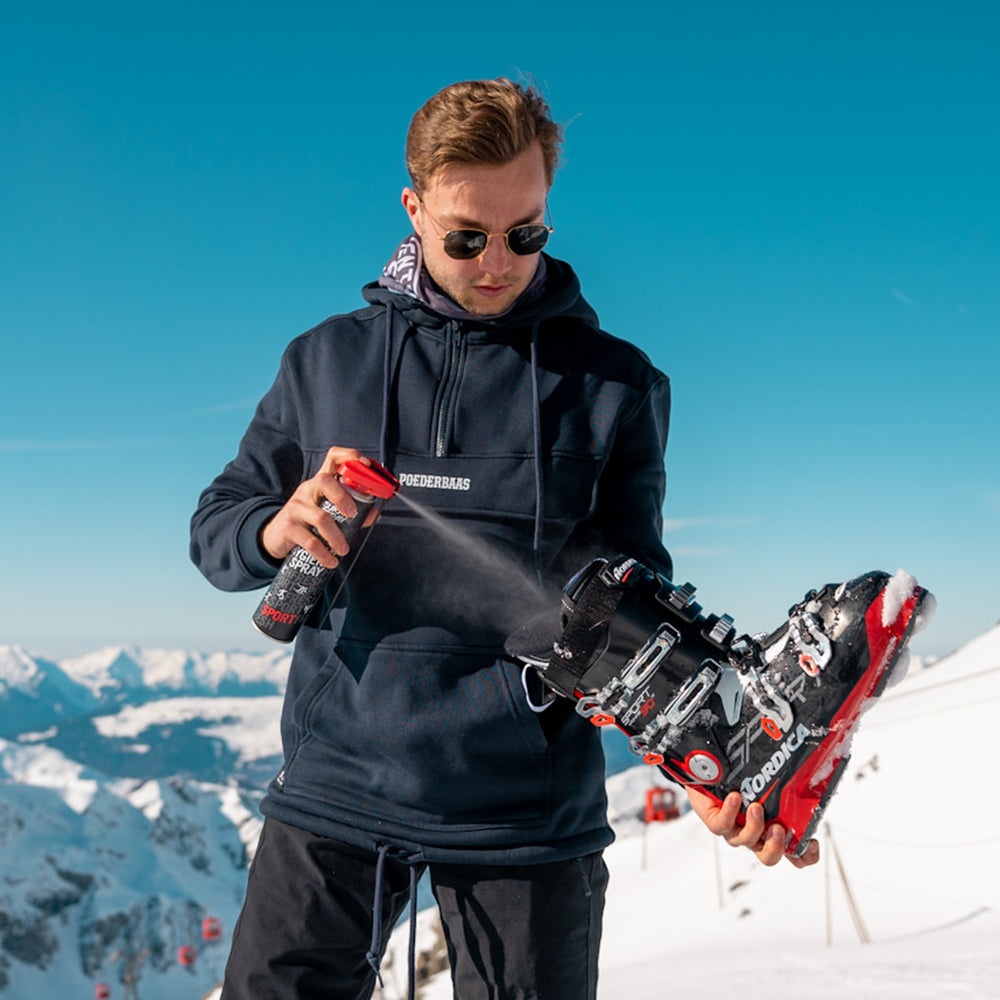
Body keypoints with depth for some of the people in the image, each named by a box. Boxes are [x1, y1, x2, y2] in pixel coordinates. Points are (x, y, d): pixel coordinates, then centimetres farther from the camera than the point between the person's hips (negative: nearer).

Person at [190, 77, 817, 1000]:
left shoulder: (615, 384, 2)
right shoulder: (327, 360, 6)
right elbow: (213, 530, 10)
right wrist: (276, 532, -14)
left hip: (530, 806, -1)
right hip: (334, 788, 2)